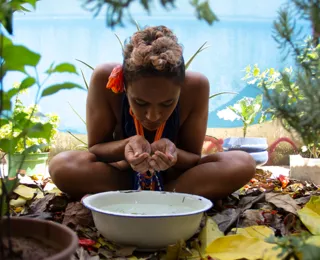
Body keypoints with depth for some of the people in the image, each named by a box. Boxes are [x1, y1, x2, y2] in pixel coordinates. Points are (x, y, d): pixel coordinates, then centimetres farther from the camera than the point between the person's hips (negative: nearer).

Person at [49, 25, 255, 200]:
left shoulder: (196, 86, -27)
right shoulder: (105, 79, -29)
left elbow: (194, 159, -16)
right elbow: (94, 149, -18)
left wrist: (173, 153, -39)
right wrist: (126, 146, -39)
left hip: (173, 176, 1)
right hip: (122, 174, 0)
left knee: (243, 164, -28)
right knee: (62, 165, -32)